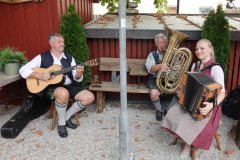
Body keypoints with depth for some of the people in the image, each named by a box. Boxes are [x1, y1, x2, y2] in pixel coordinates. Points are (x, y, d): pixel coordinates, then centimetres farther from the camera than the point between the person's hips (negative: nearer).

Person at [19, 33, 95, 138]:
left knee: (89, 97, -15)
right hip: (52, 86, -4)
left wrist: (79, 75, -18)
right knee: (63, 93, -40)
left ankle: (67, 116, 5)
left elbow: (76, 79, 6)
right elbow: (23, 70, -5)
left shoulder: (69, 58, 9)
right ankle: (61, 122, -11)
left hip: (70, 85, 5)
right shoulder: (42, 57, -1)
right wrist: (40, 76, -17)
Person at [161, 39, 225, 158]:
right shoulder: (195, 65, 4)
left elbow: (222, 93, -25)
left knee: (190, 122, -26)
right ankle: (185, 137, 10)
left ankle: (188, 146, 4)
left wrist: (212, 105, -42)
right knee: (173, 113, -13)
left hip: (207, 105, -6)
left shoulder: (216, 69, -18)